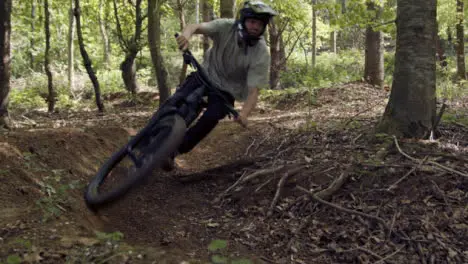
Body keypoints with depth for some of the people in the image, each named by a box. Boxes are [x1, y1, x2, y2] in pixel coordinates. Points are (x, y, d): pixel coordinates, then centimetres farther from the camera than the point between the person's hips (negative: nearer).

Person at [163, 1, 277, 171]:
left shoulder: (261, 53, -24)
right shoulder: (226, 26, -19)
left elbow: (253, 90, -26)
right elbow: (197, 27, -32)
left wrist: (244, 114, -45)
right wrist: (187, 33, -57)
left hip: (227, 89, -1)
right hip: (207, 74, 2)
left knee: (211, 117, -27)